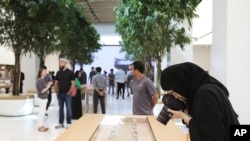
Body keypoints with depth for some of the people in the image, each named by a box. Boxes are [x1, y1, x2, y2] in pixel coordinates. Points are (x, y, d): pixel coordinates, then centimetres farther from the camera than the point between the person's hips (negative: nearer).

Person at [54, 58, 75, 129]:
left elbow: (73, 83, -7)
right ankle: (61, 123, 18)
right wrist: (56, 91, 5)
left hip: (67, 94, -4)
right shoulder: (58, 73, 8)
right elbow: (56, 83, 14)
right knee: (60, 108, 10)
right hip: (60, 94, 4)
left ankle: (69, 123, 10)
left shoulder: (70, 72, -5)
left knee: (68, 109, 2)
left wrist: (69, 92, -11)